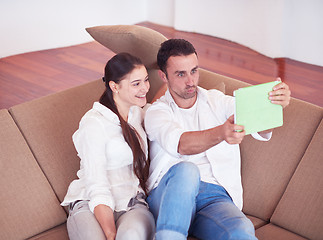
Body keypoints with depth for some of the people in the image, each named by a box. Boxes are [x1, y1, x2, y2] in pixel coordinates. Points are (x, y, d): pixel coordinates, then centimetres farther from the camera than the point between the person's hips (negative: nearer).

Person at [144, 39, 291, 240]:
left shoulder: (218, 101, 19)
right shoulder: (156, 112, 11)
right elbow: (179, 144, -14)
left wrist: (276, 104, -26)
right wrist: (220, 133, -36)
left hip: (215, 197, 1)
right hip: (170, 197, -1)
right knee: (186, 170, -37)